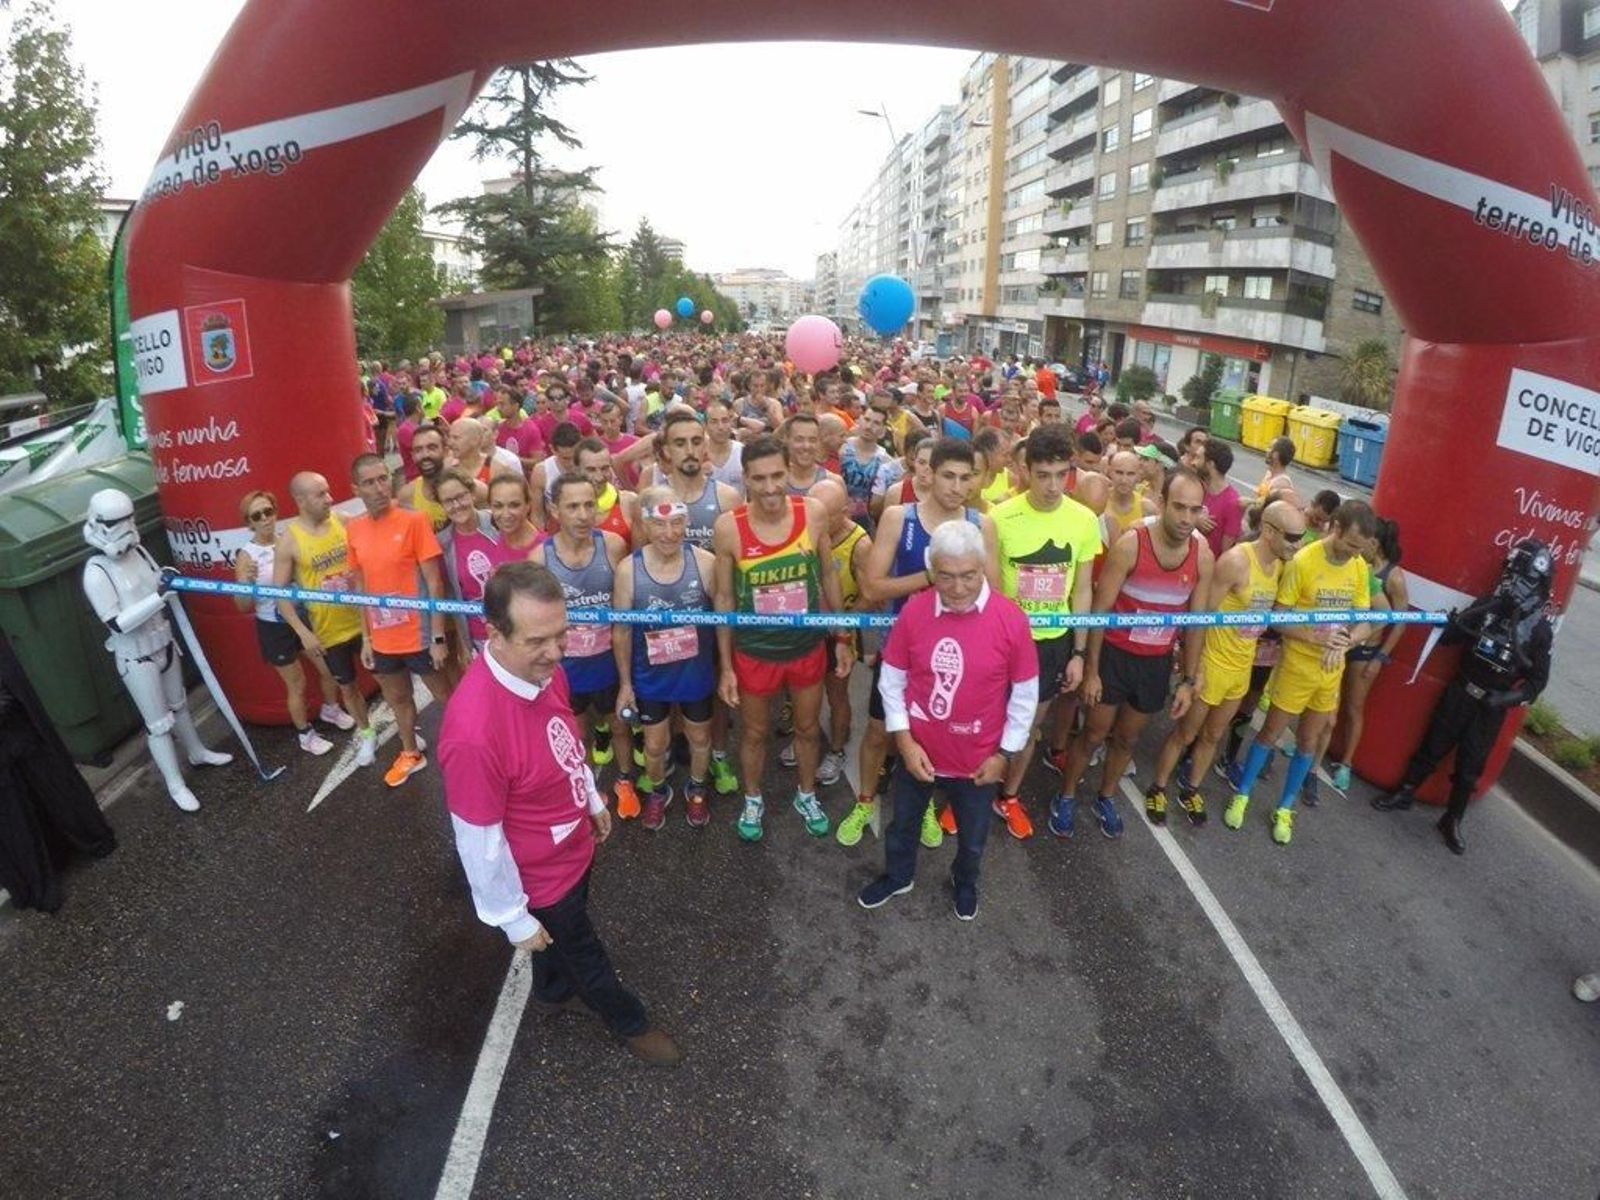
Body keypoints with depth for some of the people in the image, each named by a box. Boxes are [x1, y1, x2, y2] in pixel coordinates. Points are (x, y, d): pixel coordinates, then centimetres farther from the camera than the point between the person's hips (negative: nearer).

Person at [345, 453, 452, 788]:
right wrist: (366, 637, 9)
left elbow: (434, 582, -13)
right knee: (397, 699, 23)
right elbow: (361, 586, 9)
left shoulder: (414, 521, -14)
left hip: (419, 635, -5)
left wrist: (438, 637, -15)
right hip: (382, 639, 5)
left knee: (445, 695, 11)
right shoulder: (353, 529, 1)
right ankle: (411, 753, 45)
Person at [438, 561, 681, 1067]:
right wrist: (513, 917, -13)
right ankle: (632, 1024, 50)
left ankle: (554, 993, 63)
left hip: (573, 848, 7)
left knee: (565, 935, 33)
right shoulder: (473, 730, -40)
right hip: (542, 877, -6)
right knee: (583, 952, 21)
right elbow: (480, 842, -27)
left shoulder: (544, 669, -16)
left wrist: (593, 800, 17)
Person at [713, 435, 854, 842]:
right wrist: (726, 666, -4)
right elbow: (724, 598, -8)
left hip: (808, 646, 2)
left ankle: (807, 796, 51)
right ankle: (753, 799, 49)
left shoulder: (814, 512, -16)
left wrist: (843, 637, 4)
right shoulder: (728, 527, -20)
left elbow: (828, 576, -1)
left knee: (807, 728, 23)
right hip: (754, 651, -1)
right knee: (754, 732, 21)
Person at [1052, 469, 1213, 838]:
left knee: (1126, 738, 19)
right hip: (1115, 654, -4)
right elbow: (1100, 609, -15)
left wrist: (1189, 680, 3)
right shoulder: (1130, 544, -20)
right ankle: (1066, 797, 30)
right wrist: (1090, 669, -14)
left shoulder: (1203, 556, -8)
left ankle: (1106, 799, 41)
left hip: (1158, 661, 4)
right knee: (1094, 734, 9)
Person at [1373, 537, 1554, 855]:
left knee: (1470, 766, 7)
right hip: (1460, 691, 1)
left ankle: (1453, 821, 23)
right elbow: (1450, 639, 1)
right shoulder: (1487, 605, -6)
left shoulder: (1540, 629, -9)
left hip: (1492, 705, -1)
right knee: (1433, 746, 11)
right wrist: (1454, 624, -21)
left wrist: (1509, 698, -20)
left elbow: (1538, 679, -5)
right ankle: (1404, 793, 27)